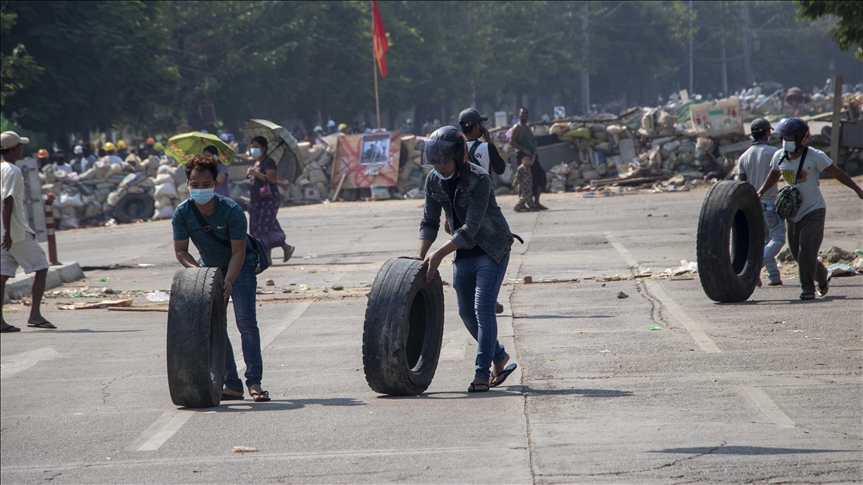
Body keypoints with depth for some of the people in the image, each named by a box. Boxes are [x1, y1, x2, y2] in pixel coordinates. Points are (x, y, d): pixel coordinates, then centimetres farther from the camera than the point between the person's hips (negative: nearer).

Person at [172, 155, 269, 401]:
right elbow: (180, 250, -10)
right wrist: (196, 269, -29)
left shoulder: (231, 211, -27)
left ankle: (254, 382, -16)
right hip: (209, 268, 4)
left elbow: (238, 252, -24)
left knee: (246, 322, -15)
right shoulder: (182, 214, -17)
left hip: (239, 267, -4)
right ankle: (232, 385, 1)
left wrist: (228, 281, -37)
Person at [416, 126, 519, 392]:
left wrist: (439, 254, -33)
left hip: (492, 250, -7)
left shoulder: (479, 180, -25)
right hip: (463, 253, 7)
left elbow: (470, 228, -29)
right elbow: (429, 222, -1)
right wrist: (420, 258, -14)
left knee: (483, 308, -14)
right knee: (466, 312, 10)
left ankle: (482, 372, -11)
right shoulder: (433, 181, -6)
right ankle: (499, 357, 30)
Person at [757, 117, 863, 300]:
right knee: (797, 253, 8)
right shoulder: (779, 157, 0)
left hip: (814, 211, -5)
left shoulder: (815, 156, -15)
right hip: (792, 213, 5)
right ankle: (823, 277, 32)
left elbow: (838, 173, -7)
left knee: (807, 249, -17)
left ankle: (808, 289, -10)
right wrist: (760, 193, 10)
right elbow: (774, 176, 20)